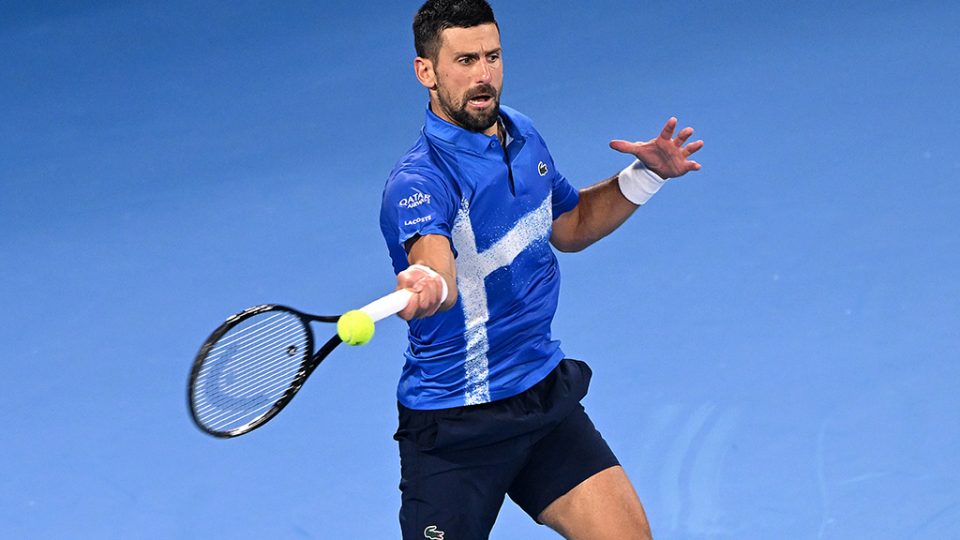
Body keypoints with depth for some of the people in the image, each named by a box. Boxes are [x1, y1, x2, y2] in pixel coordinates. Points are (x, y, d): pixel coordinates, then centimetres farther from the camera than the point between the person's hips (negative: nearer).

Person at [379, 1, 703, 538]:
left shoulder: (523, 135, 3)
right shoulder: (418, 183, -23)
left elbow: (569, 227, 21)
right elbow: (435, 266, -44)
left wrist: (644, 176, 6)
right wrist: (429, 286, -68)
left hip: (544, 393, 7)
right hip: (456, 428, -6)